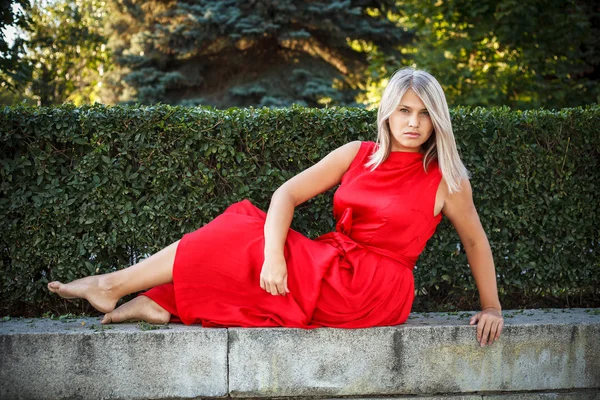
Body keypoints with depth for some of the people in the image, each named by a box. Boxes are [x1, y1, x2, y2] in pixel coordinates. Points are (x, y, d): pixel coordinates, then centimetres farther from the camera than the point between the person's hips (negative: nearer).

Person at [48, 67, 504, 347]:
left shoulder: (446, 179, -3)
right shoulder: (357, 155, 6)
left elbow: (476, 240, 8)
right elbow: (287, 194, -2)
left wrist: (492, 308, 7)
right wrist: (274, 254, -20)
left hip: (372, 292, -5)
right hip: (332, 269, 5)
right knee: (245, 225, -14)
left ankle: (112, 286, -9)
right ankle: (158, 303, -22)